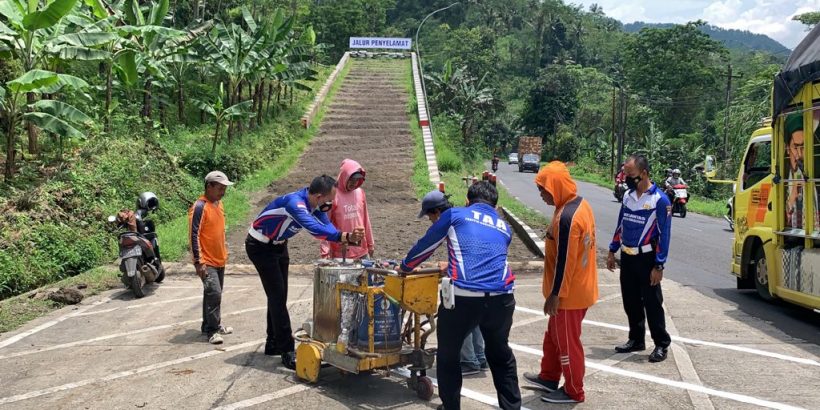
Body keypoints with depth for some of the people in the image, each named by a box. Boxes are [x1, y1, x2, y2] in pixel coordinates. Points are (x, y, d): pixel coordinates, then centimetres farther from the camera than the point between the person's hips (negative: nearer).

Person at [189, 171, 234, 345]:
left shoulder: (218, 203, 9)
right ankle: (212, 330, -4)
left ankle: (210, 325, 28)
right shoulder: (200, 207, -17)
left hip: (219, 259, 9)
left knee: (214, 293, 16)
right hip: (206, 261, -9)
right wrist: (199, 261, -22)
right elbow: (194, 235, -20)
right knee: (214, 293, -14)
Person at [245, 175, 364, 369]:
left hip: (278, 245, 9)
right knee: (277, 296, -11)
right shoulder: (295, 202, -36)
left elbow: (327, 226, -17)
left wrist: (348, 237, -35)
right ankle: (287, 351, -8)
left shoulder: (315, 205, -10)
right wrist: (344, 236, -59)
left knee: (279, 296, 13)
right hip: (260, 246, -9)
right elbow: (313, 228, -51)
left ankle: (273, 344, 25)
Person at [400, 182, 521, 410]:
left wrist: (405, 267, 38)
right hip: (501, 297, 4)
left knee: (448, 355, 19)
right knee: (500, 354, 26)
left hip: (462, 296, -3)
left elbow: (425, 245, 20)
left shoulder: (454, 215, 13)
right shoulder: (504, 228, 24)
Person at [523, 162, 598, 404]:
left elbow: (564, 262, -25)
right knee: (554, 335, 23)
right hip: (580, 288, 10)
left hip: (569, 294, -10)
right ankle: (549, 378, 39)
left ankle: (573, 392, 24)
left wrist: (555, 295, -16)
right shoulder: (580, 204, 3)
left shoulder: (566, 218, -28)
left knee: (567, 342, 8)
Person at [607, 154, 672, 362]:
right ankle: (636, 340, 28)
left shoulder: (660, 200, -13)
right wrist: (612, 252, 14)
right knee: (630, 302, 13)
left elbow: (664, 235, -13)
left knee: (652, 303, 1)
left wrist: (659, 266, -15)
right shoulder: (628, 196, 6)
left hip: (646, 259, -6)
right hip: (626, 258, 6)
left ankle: (662, 344, 14)